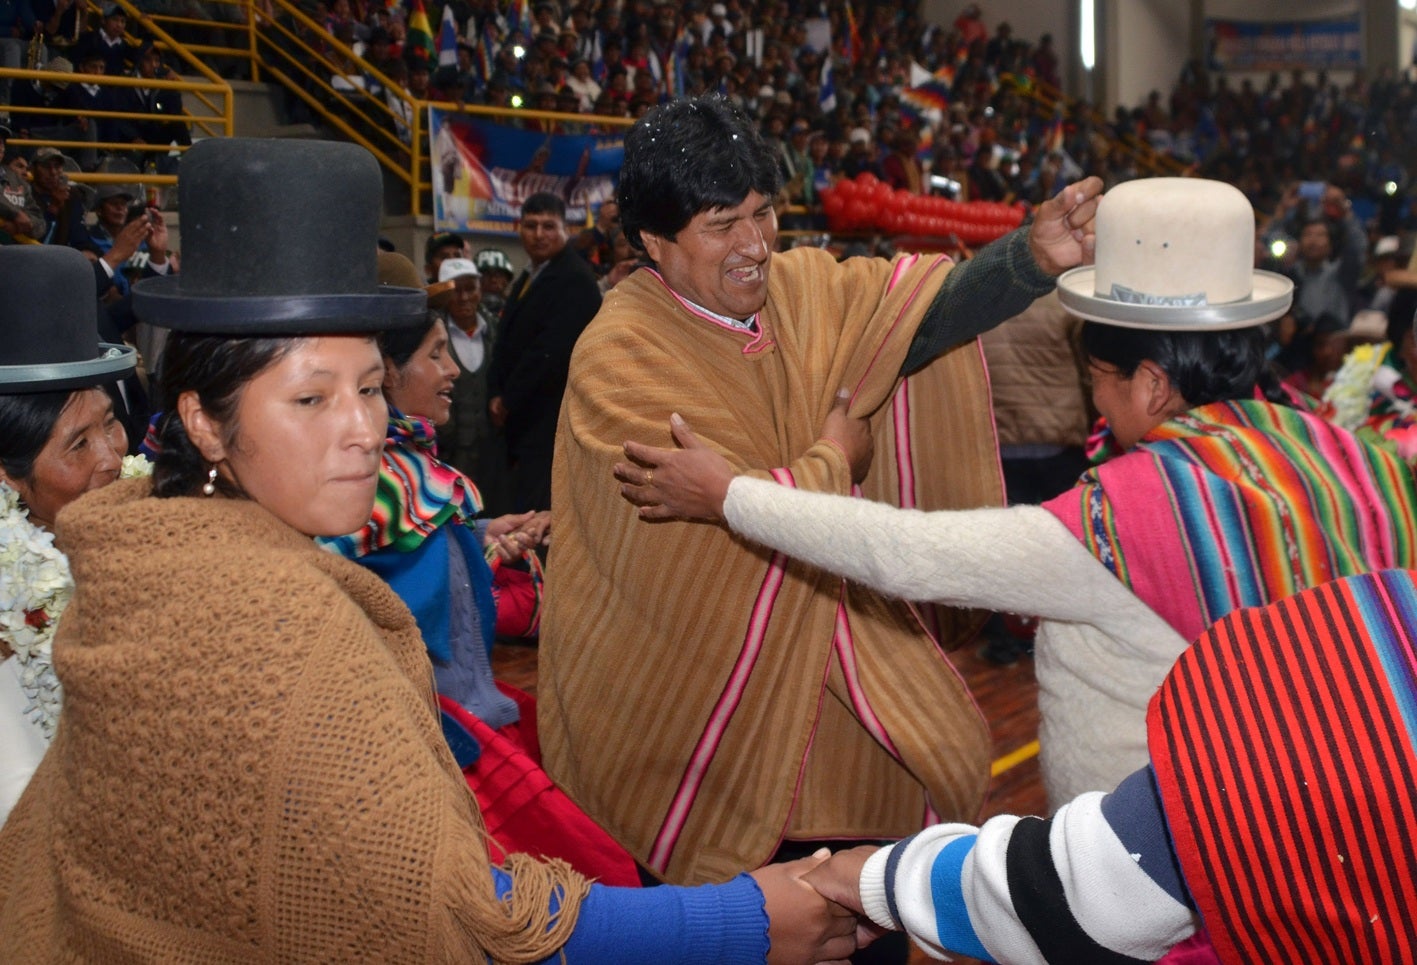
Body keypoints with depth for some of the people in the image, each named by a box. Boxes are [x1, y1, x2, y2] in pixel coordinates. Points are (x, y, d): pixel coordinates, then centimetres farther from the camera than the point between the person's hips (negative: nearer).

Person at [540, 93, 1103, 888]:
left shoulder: (802, 287, -2)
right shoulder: (618, 357, -20)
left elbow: (920, 308, -18)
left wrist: (1034, 257, -35)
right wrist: (838, 455, -10)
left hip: (823, 644, 5)